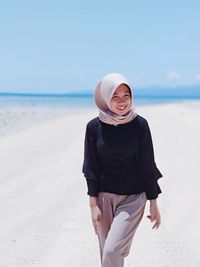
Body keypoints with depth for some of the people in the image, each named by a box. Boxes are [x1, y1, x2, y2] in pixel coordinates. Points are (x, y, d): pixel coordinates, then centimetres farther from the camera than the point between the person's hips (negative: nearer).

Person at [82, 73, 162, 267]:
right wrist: (93, 204, -4)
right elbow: (91, 167, 0)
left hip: (133, 196, -2)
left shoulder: (139, 125, -7)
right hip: (105, 196, 2)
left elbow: (147, 165, -2)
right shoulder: (94, 127, -5)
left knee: (112, 250, -15)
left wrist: (153, 204, 0)